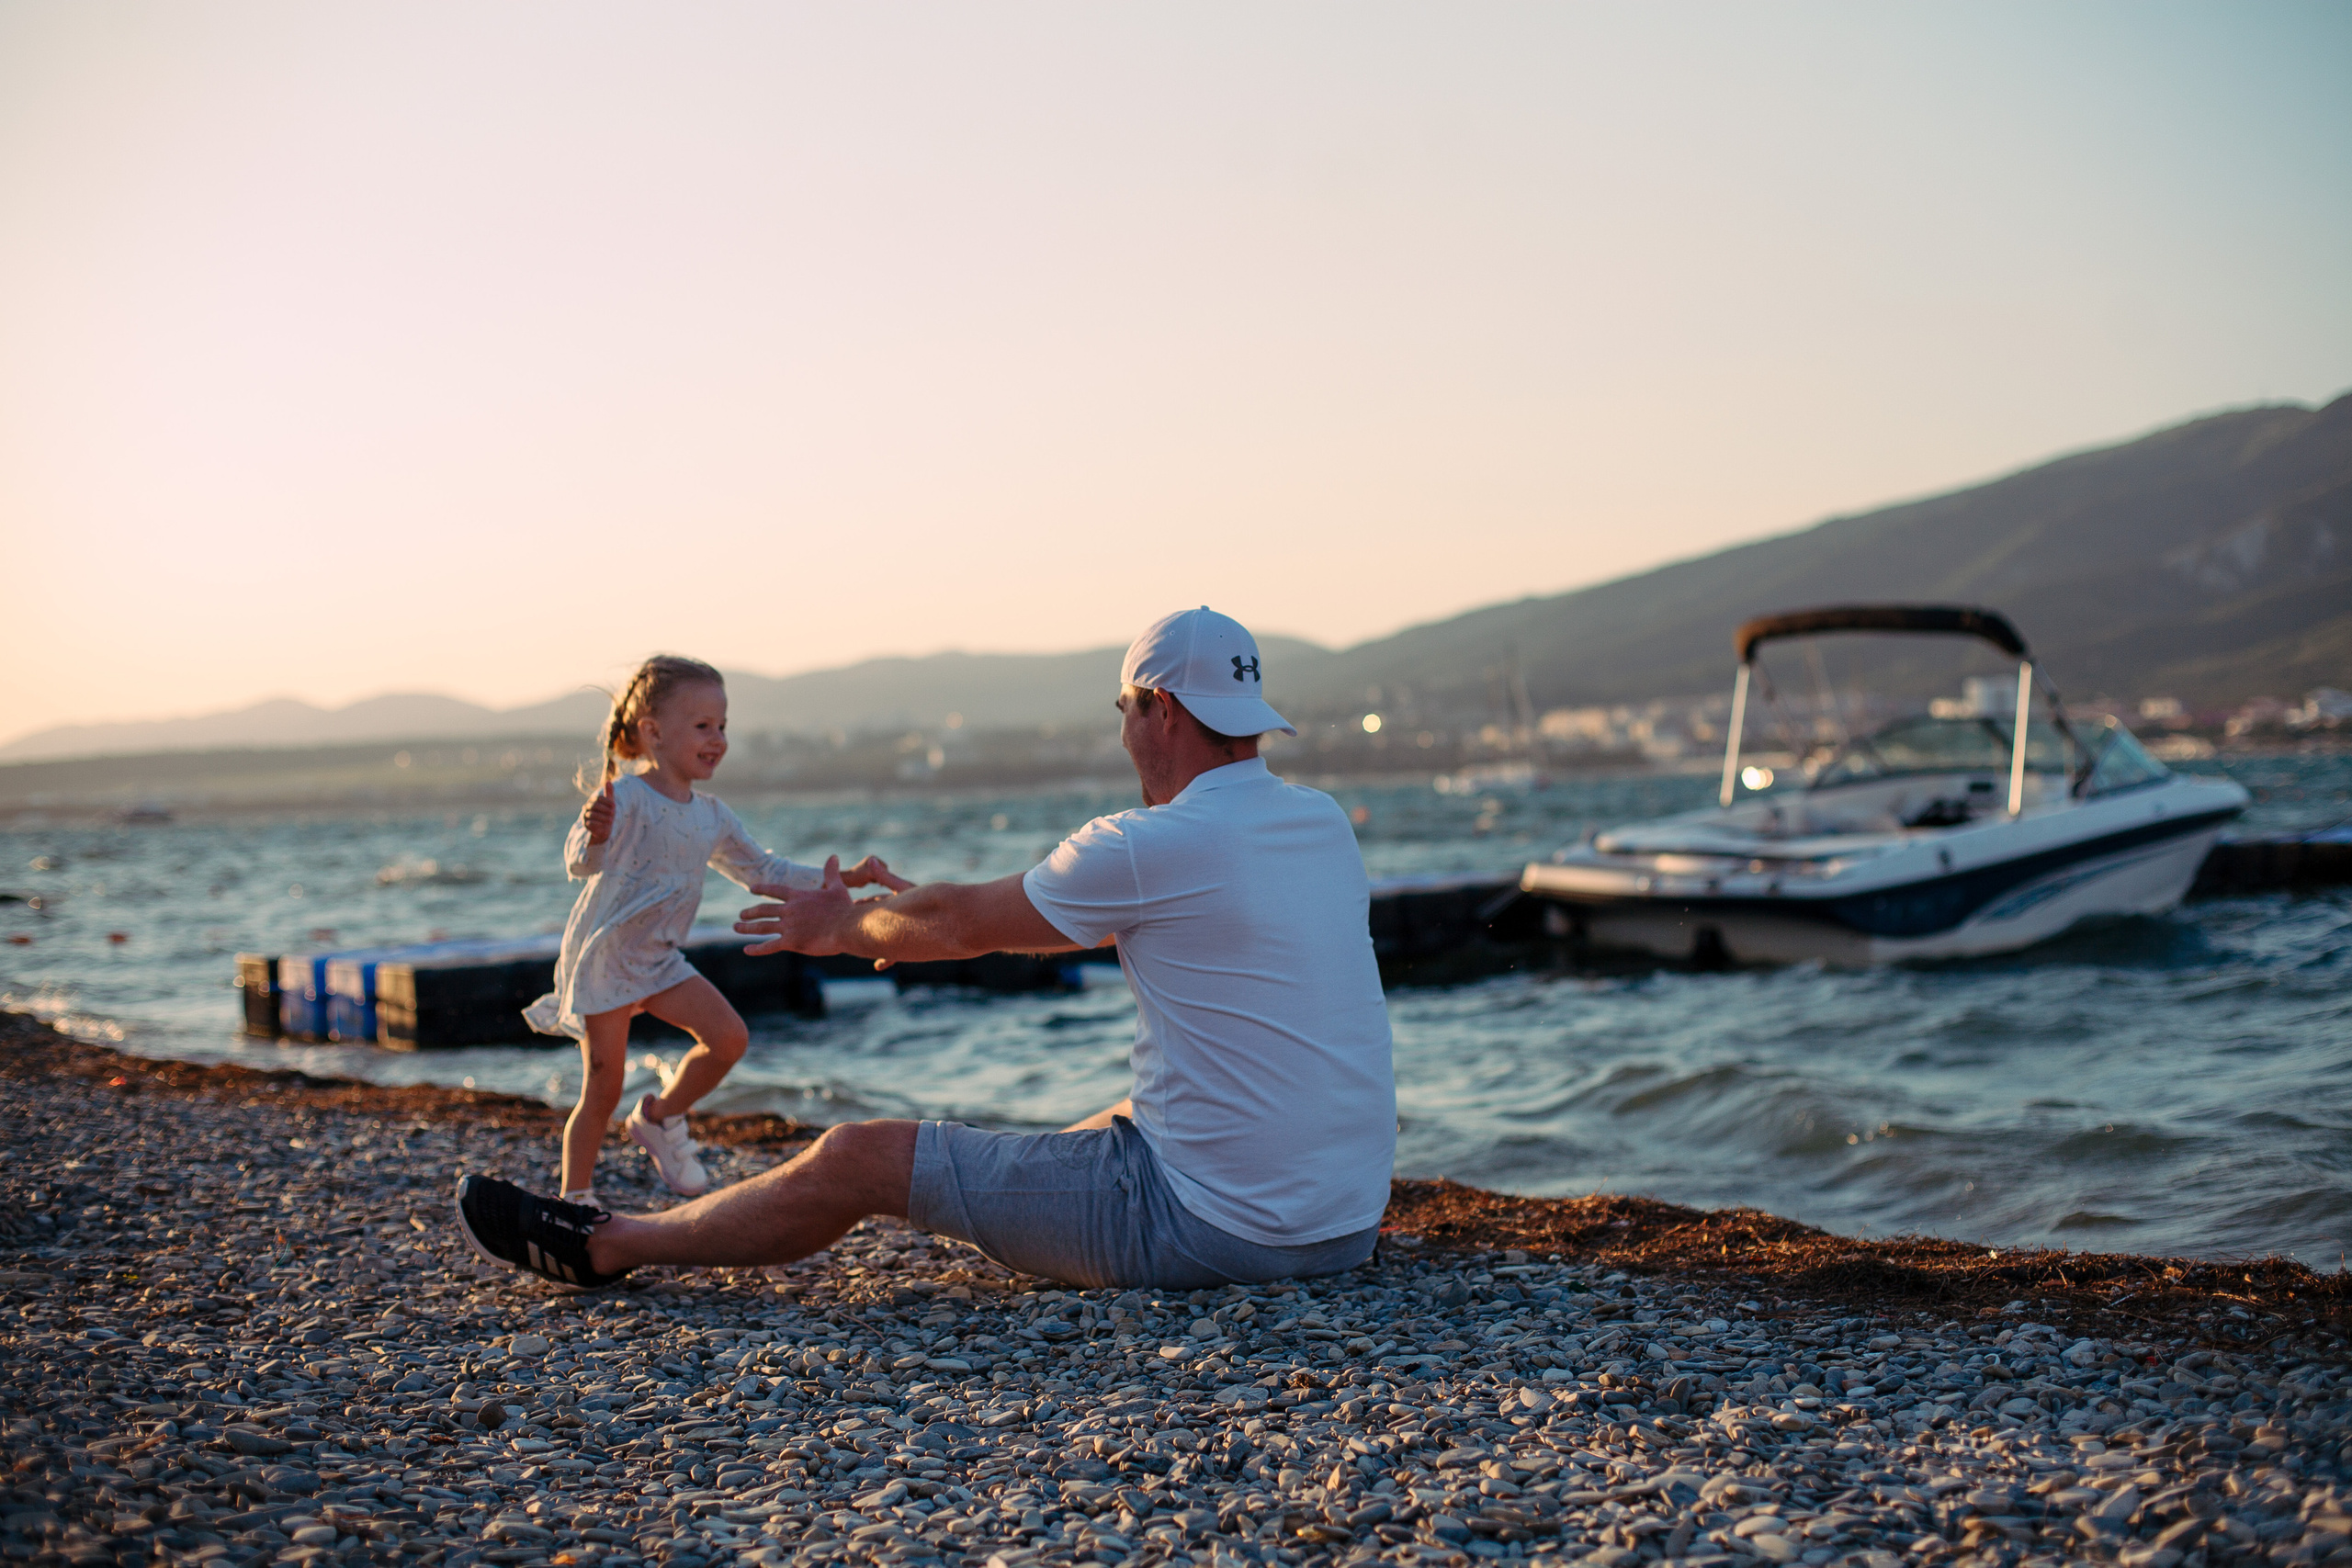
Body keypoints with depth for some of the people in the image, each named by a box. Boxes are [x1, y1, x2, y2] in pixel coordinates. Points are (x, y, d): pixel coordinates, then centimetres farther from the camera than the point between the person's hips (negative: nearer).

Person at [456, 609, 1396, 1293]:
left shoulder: (1149, 848, -16)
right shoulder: (1326, 826, 9)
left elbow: (964, 924, 0)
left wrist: (843, 928, 20)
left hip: (1211, 1230, -8)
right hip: (1345, 1226, 8)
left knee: (860, 1158, 2)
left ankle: (604, 1245, 22)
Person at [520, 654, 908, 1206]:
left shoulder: (712, 818, 4)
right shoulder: (625, 798, -20)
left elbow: (763, 871, 15)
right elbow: (582, 864, -31)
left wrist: (843, 880, 9)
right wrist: (593, 834, -55)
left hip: (658, 960, 7)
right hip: (602, 959, -7)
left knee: (729, 1037, -7)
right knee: (603, 1090, -2)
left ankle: (659, 1117, 17)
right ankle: (575, 1199, 14)